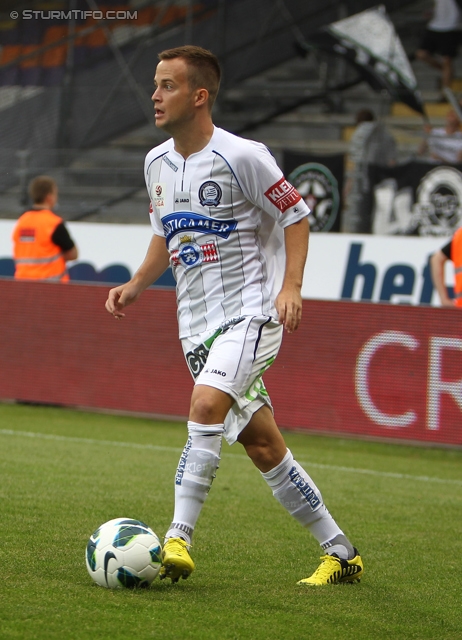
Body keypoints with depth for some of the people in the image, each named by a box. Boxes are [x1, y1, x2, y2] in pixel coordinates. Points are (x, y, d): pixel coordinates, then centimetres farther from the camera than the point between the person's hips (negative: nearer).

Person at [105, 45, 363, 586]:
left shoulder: (242, 156, -12)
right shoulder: (156, 163, 9)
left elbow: (295, 216, -4)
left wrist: (290, 287, -14)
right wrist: (136, 285, 8)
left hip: (250, 313, -7)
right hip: (197, 323, 7)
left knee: (206, 405, -29)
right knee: (262, 446, 8)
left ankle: (177, 541, -27)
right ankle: (341, 554, 18)